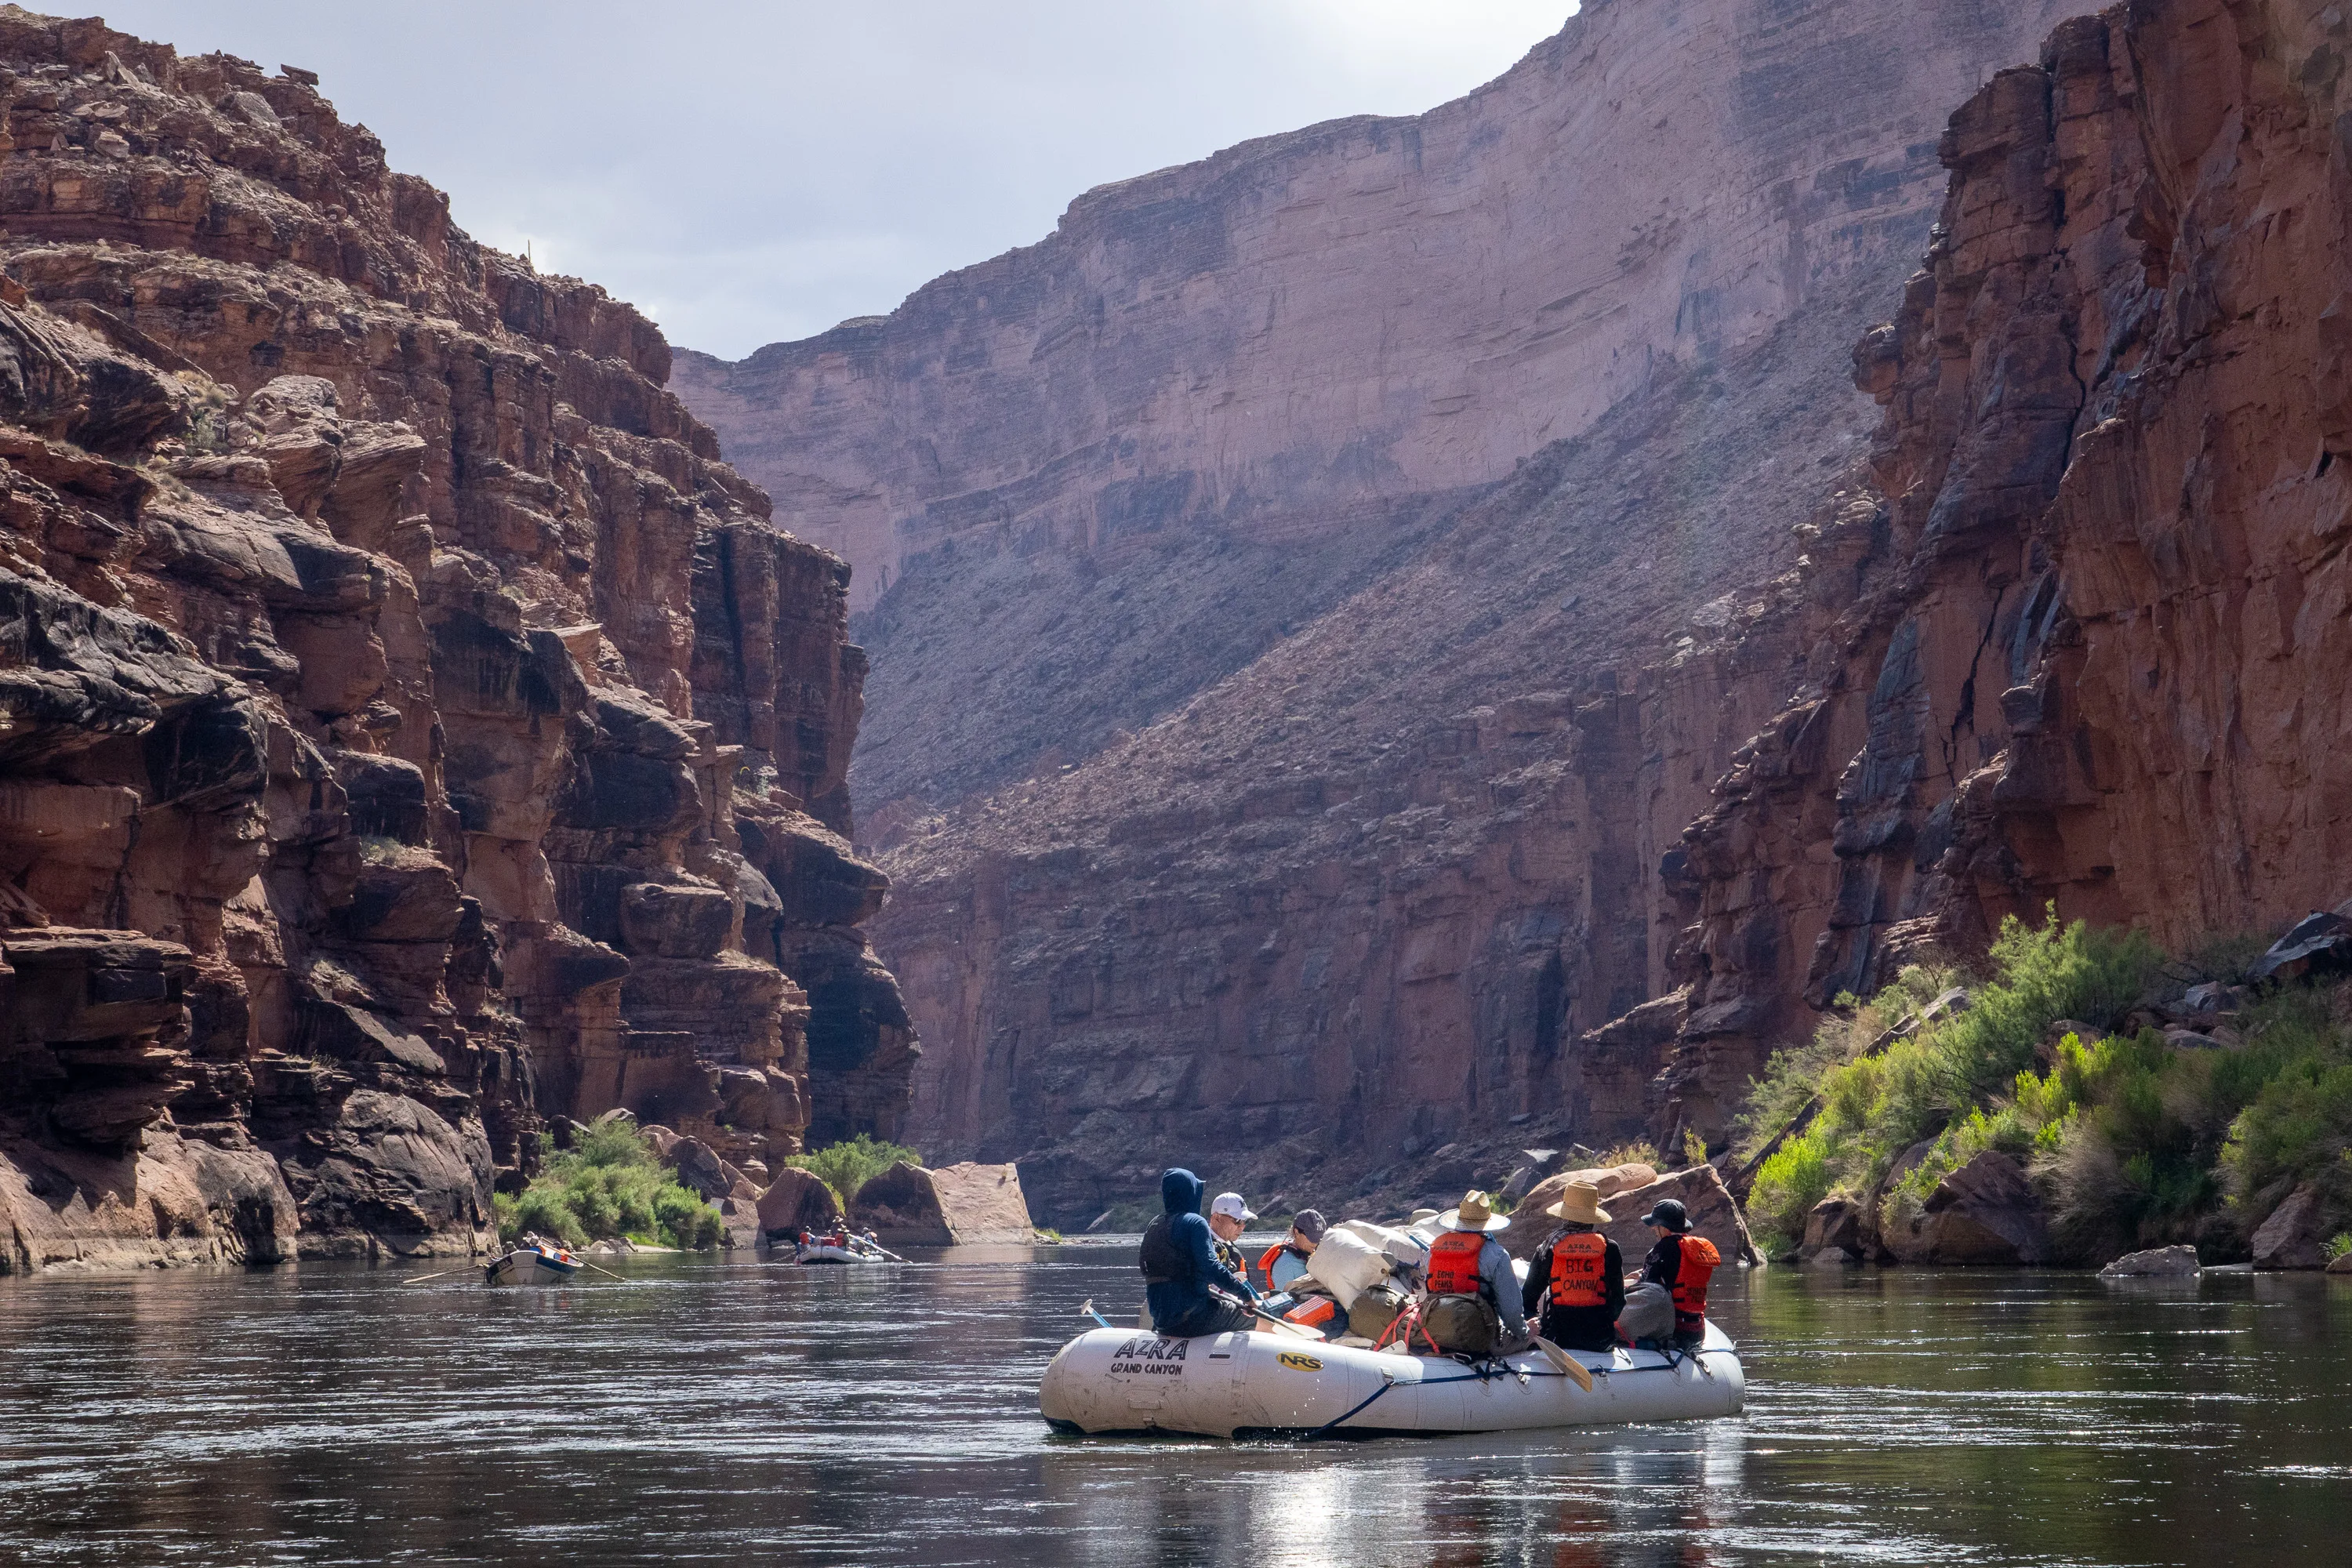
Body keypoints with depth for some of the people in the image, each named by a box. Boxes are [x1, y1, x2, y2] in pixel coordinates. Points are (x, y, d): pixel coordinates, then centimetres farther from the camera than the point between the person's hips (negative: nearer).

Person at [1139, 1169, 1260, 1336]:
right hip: (1192, 1319, -8)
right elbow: (1210, 1267, -21)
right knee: (1254, 1316, 9)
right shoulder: (1195, 1223, -10)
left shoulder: (1153, 1227, 14)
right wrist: (1245, 1294, -16)